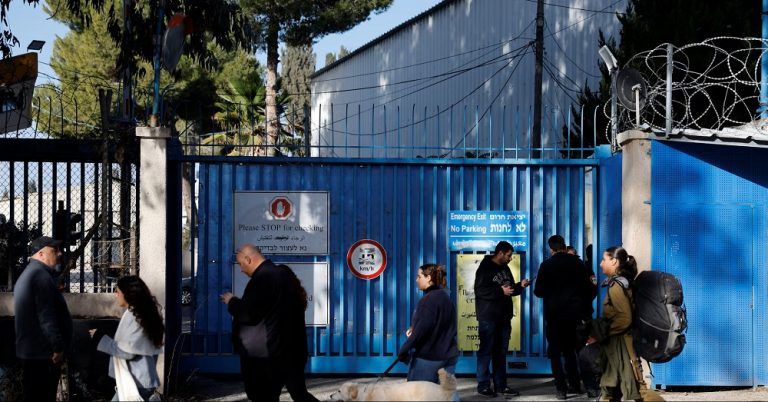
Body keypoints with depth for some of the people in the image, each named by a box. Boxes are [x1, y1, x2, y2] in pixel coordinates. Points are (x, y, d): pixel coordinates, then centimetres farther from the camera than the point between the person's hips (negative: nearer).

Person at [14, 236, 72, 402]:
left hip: (30, 350, 11)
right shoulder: (41, 275, -15)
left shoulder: (28, 274, 21)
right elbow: (47, 316, -22)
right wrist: (58, 346, -20)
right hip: (43, 351, -11)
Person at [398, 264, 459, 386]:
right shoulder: (445, 297, 10)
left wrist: (404, 350, -15)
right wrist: (414, 329, 7)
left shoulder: (428, 300, -17)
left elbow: (421, 329, -21)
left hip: (428, 357, -8)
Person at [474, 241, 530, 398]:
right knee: (486, 351, -3)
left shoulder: (505, 268, 14)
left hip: (503, 317, 8)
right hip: (488, 317, -8)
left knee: (501, 352, 10)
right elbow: (480, 290, -20)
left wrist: (520, 286, 3)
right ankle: (483, 385, 1)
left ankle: (500, 385, 16)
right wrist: (501, 291, -21)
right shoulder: (485, 268, -10)